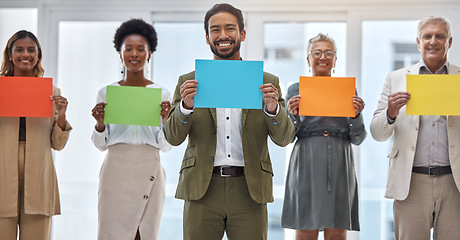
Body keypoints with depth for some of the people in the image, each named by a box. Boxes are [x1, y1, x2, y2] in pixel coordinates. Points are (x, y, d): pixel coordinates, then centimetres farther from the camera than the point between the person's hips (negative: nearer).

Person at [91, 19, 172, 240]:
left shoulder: (162, 94, 5)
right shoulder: (106, 93, 6)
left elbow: (166, 146, 5)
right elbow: (101, 144, 9)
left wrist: (166, 120, -13)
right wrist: (100, 124, -10)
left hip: (149, 173, 0)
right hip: (116, 171, 0)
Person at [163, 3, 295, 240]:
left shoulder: (267, 82, 10)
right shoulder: (189, 82, 9)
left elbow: (283, 138, 4)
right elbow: (173, 137, 3)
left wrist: (273, 109, -15)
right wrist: (186, 106, -15)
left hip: (249, 191, 0)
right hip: (202, 190, 0)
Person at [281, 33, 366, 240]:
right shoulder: (296, 90, 9)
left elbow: (357, 139, 10)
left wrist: (356, 116, -8)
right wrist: (293, 116, -11)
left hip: (339, 167, 1)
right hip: (307, 165, -1)